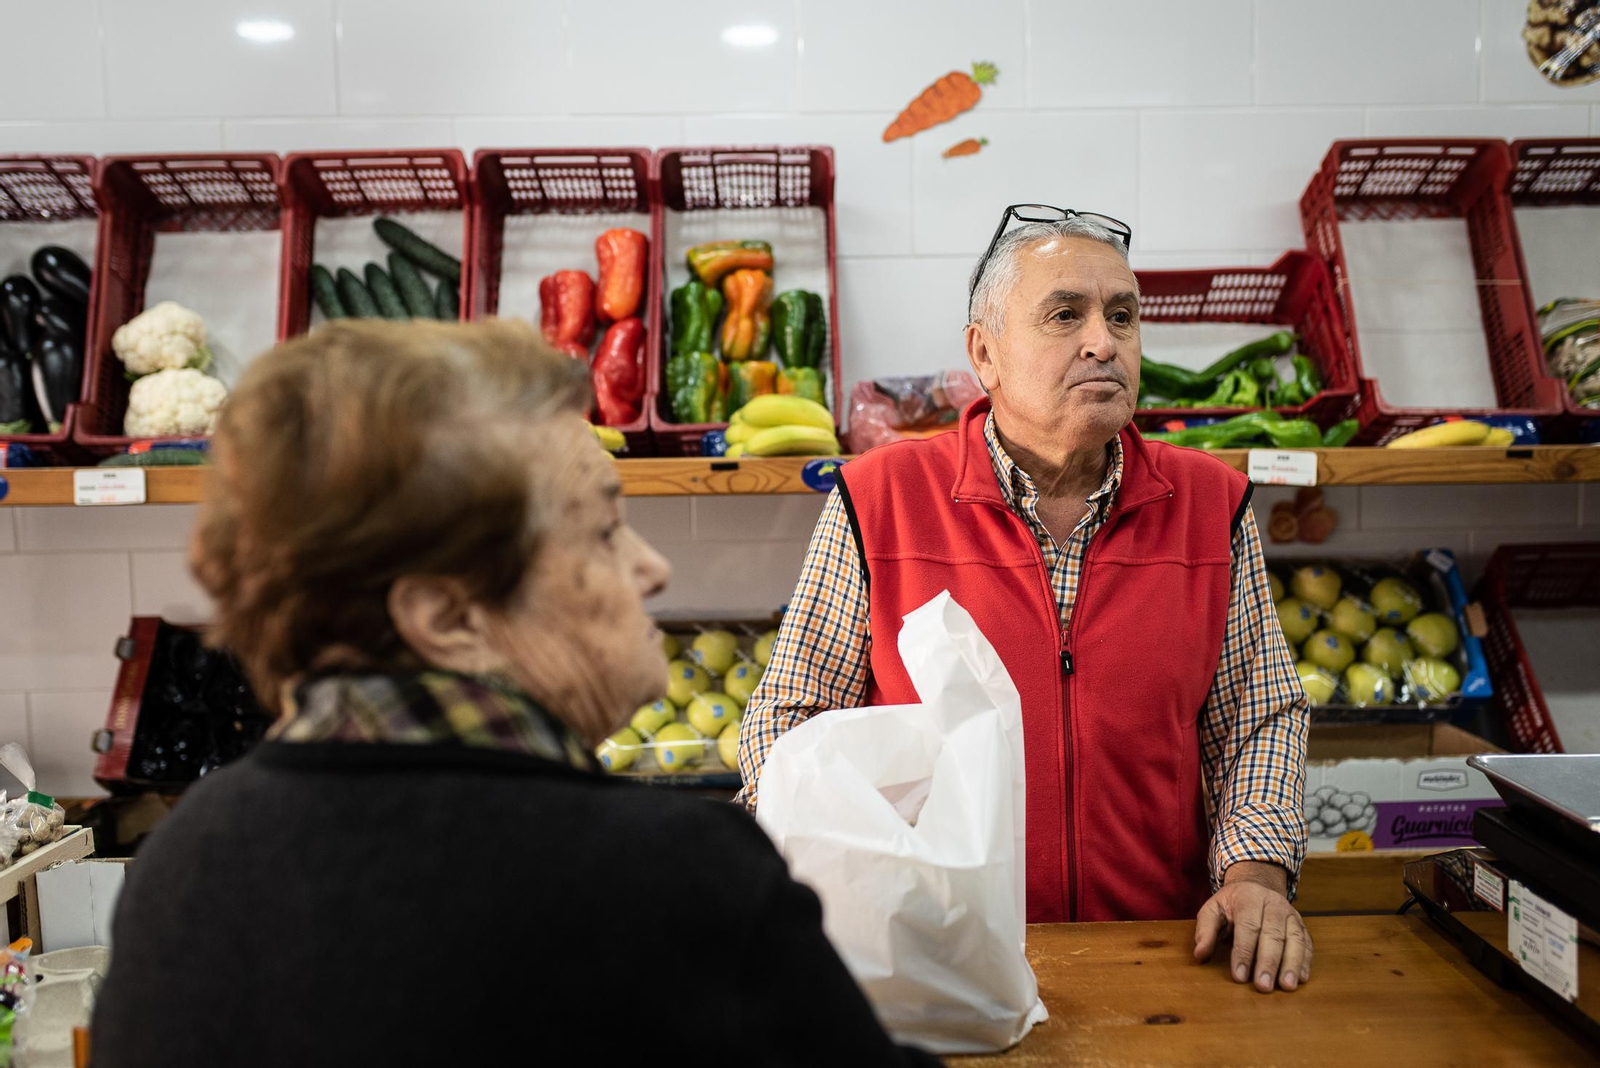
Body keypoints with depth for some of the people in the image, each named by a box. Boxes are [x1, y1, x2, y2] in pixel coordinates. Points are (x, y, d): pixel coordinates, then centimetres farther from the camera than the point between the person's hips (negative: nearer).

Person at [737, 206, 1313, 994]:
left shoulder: (1212, 503, 6)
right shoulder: (878, 500, -2)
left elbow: (1261, 717, 12)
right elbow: (789, 717, 2)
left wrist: (1256, 872, -3)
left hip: (1162, 955, 3)